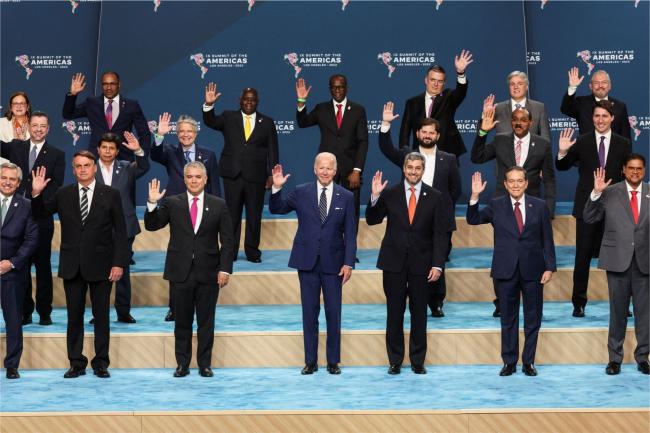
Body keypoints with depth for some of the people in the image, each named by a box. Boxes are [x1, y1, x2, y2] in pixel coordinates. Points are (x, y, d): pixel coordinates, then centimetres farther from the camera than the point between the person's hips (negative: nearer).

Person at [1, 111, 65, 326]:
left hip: (41, 218, -2)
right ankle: (25, 312, 12)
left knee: (43, 266, 4)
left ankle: (44, 312, 11)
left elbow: (56, 187, -2)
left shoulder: (56, 155, 5)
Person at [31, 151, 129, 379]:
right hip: (72, 266, 2)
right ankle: (76, 363, 15)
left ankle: (101, 363, 14)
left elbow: (120, 232, -2)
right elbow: (40, 214, 12)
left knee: (101, 316, 5)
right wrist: (36, 193, -7)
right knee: (74, 317, 6)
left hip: (100, 265, -2)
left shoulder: (110, 195, -1)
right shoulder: (63, 194, 5)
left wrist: (119, 263, -9)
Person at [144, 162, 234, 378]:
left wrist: (225, 269, -5)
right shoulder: (172, 203, 5)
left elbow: (227, 240, 3)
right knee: (182, 322, 6)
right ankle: (182, 364, 15)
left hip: (208, 273, 0)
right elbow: (151, 226, 0)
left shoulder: (218, 205, 5)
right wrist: (152, 203, -16)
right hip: (180, 272, 0)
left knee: (206, 322, 6)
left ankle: (205, 364, 15)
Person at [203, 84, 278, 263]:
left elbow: (273, 151, 6)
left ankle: (252, 251, 14)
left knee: (254, 216, 5)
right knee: (232, 214, 4)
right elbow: (210, 122, -6)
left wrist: (272, 175, 0)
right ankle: (230, 252, 11)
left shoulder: (267, 123, 8)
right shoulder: (228, 118, 9)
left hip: (256, 176, 0)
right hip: (233, 174, 0)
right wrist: (209, 104, -23)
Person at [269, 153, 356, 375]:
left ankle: (333, 361, 15)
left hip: (333, 262, 0)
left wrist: (349, 263, -5)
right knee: (309, 313, 5)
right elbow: (276, 208, 8)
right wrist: (277, 188, -10)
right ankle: (310, 361, 13)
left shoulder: (346, 197, 1)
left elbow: (350, 233, 1)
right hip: (307, 261, 0)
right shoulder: (301, 192, 2)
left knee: (333, 313, 4)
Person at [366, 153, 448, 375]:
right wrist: (375, 197, -15)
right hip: (394, 261, 0)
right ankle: (395, 361, 13)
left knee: (419, 313, 6)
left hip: (421, 263, 0)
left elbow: (440, 234, -1)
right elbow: (372, 220, 1)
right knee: (394, 313, 5)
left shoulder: (435, 197, 1)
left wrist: (437, 264, -8)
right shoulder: (390, 194, 2)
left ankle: (417, 361, 16)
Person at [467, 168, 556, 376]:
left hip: (532, 270, 0)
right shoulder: (496, 205, 4)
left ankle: (528, 361, 16)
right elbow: (473, 219, -5)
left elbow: (547, 239, 4)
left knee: (533, 318, 6)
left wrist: (549, 267, -2)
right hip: (505, 271, 0)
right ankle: (509, 362, 14)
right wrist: (474, 196, -18)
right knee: (508, 318, 6)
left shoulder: (539, 206, 4)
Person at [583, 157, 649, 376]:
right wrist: (595, 193, -13)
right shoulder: (610, 193, 2)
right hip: (618, 260, -1)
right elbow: (588, 218, -1)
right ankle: (615, 358, 15)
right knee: (617, 311, 6)